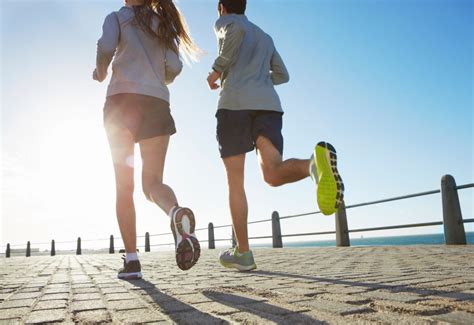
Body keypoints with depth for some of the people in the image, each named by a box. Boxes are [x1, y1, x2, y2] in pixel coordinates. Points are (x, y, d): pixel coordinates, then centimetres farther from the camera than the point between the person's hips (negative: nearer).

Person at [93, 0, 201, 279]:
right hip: (157, 103, 2)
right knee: (153, 182, 1)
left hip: (122, 100, -2)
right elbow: (174, 68, 8)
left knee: (124, 185, 1)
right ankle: (177, 212, -34)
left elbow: (106, 47, -8)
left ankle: (132, 259, -4)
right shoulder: (163, 24, 22)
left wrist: (101, 72, 12)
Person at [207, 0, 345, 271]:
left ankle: (243, 252, 1)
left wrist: (217, 69, -2)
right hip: (269, 103, 4)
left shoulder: (225, 22, 17)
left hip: (234, 103, -4)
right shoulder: (265, 37, 34)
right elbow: (282, 75, 36)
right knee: (273, 173, -15)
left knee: (235, 181, 1)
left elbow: (237, 30, -8)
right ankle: (316, 162, -47)